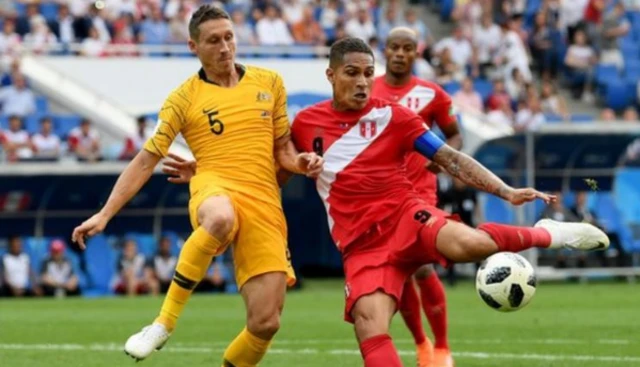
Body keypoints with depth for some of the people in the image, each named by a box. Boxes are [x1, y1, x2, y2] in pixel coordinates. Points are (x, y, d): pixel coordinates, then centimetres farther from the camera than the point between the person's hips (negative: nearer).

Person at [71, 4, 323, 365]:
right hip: (214, 190, -3)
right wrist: (105, 214, 3)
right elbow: (146, 161, 8)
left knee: (265, 323, -9)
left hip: (265, 205, 3)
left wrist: (301, 162, -1)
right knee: (220, 218, -43)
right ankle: (165, 321, -29)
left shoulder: (269, 82, 15)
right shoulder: (184, 98, 7)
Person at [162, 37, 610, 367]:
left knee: (466, 243, -34)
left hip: (404, 215, -2)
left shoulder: (391, 115, 4)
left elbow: (451, 159, 3)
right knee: (370, 327, -26)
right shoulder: (307, 123, 9)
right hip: (361, 243, 2)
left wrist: (507, 192, -5)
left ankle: (545, 233, -3)